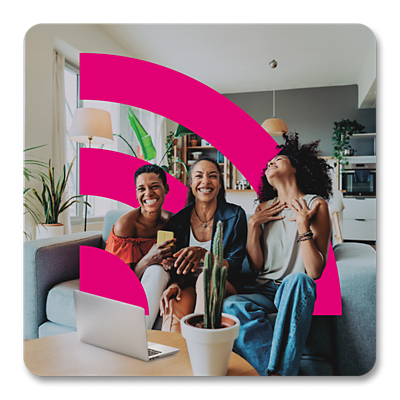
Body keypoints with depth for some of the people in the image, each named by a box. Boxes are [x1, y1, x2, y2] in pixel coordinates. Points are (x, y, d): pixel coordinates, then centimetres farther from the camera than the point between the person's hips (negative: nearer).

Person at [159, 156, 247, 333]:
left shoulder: (235, 215, -3)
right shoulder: (177, 221, 3)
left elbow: (234, 266, -8)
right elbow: (179, 266, 6)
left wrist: (203, 254, -28)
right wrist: (175, 283, -19)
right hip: (189, 286, 1)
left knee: (207, 276, -37)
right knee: (173, 313, -36)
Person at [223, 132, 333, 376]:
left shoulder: (316, 205, -1)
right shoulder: (265, 208, 10)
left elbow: (315, 271, -10)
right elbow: (256, 266, 4)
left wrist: (303, 225, -17)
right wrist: (253, 225, -5)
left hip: (298, 292, -3)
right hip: (265, 291, 3)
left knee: (297, 279, -37)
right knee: (231, 306, -28)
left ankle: (280, 369, -31)